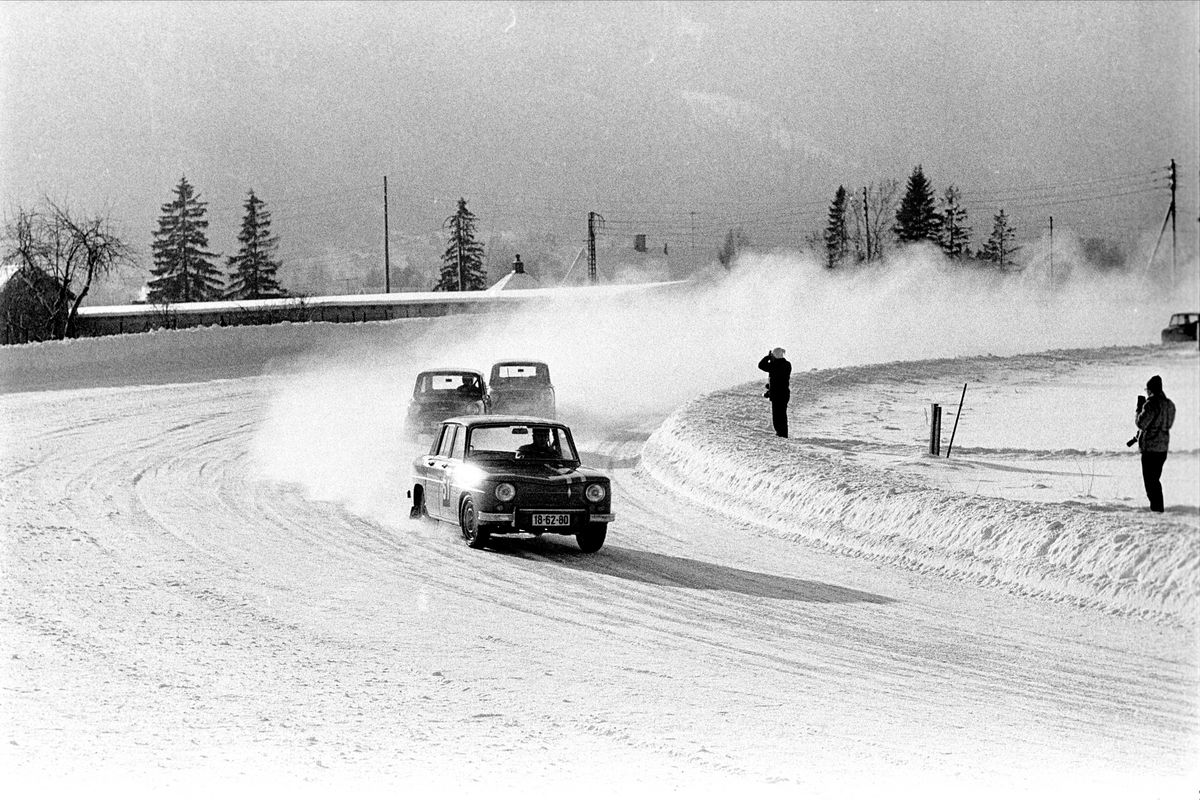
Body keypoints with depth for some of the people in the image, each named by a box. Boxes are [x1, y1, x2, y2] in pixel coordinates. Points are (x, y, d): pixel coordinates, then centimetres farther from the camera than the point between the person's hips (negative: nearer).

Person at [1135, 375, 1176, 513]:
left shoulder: (1152, 404, -18)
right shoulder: (1169, 404, 9)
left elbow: (1141, 423, -19)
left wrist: (1139, 409, -4)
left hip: (1150, 447, -9)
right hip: (1163, 446, 9)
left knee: (1150, 480, -3)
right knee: (1155, 479, 19)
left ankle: (1156, 508, -5)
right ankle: (1157, 507, 22)